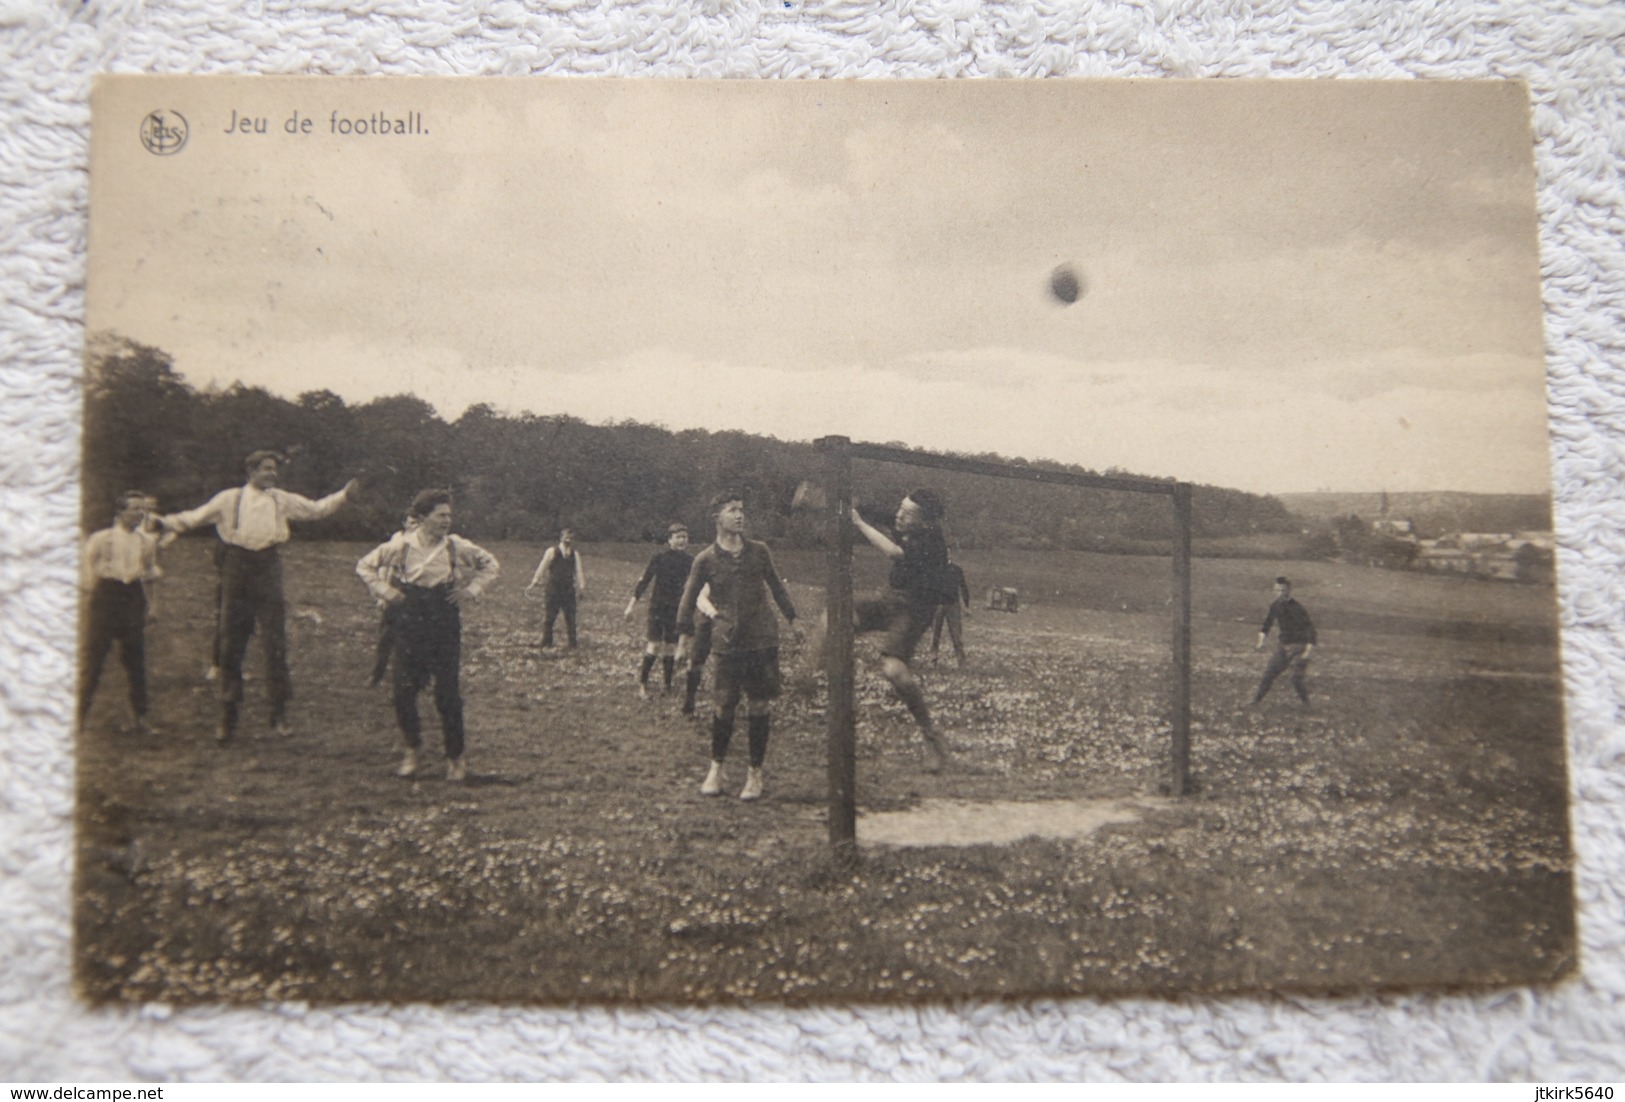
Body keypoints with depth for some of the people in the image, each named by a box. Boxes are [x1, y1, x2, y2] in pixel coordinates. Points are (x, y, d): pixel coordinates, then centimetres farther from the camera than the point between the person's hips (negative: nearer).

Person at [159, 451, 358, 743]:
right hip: (237, 567, -1)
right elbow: (197, 517, 9)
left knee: (275, 642, -3)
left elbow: (316, 509, 18)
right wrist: (167, 523, -6)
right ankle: (227, 718, 13)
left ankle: (279, 713, 6)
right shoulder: (229, 499, 9)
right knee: (231, 644, 4)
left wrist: (344, 495, 9)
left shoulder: (282, 500, 14)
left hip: (268, 568, 1)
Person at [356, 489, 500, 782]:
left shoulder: (457, 547, 0)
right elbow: (365, 565, 11)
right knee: (404, 691, 1)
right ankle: (412, 749, 24)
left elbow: (492, 565, 14)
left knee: (448, 694, -1)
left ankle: (454, 757, 12)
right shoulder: (401, 545, -2)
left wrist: (472, 590, 3)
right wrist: (384, 591, 0)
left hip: (445, 625, 0)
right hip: (409, 623, 0)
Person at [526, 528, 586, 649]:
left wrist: (582, 587, -3)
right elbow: (542, 567, -1)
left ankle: (572, 644, 12)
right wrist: (534, 583, -3)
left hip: (569, 590, 2)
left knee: (571, 617, 4)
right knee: (549, 616, 1)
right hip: (553, 588, -2)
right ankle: (546, 642, 13)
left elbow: (579, 571, 5)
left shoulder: (575, 554, 5)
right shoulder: (552, 552, -3)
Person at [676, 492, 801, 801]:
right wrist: (685, 636, 5)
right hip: (728, 642, -1)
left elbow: (776, 586, 18)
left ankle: (755, 772, 15)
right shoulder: (706, 559, -1)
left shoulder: (759, 551, 5)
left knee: (759, 707, 3)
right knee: (724, 707, 2)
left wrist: (792, 618, 20)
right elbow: (689, 600, 7)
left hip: (763, 639, 1)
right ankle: (716, 768, 21)